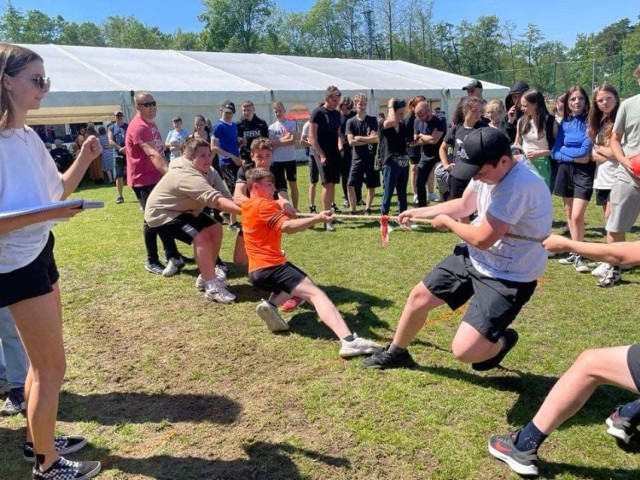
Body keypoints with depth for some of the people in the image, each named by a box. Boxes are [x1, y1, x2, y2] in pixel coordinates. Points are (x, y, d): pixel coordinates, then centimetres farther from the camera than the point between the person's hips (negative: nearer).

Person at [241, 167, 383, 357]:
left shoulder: (248, 205, 17)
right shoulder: (262, 204, -9)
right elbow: (287, 227, -23)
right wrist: (317, 218, -32)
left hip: (257, 271, 9)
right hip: (270, 267, -9)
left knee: (298, 281, 34)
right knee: (316, 293, -20)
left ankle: (271, 305, 4)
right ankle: (349, 341, -38)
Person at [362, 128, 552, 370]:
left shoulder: (520, 185, -32)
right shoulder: (489, 170, -4)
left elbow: (483, 238, -29)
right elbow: (464, 205, 15)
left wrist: (447, 222, -11)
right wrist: (419, 212, 11)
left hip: (508, 277, -8)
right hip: (474, 257, 8)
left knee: (464, 351, -16)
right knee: (420, 295, 13)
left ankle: (501, 341, 21)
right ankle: (396, 353, 38)